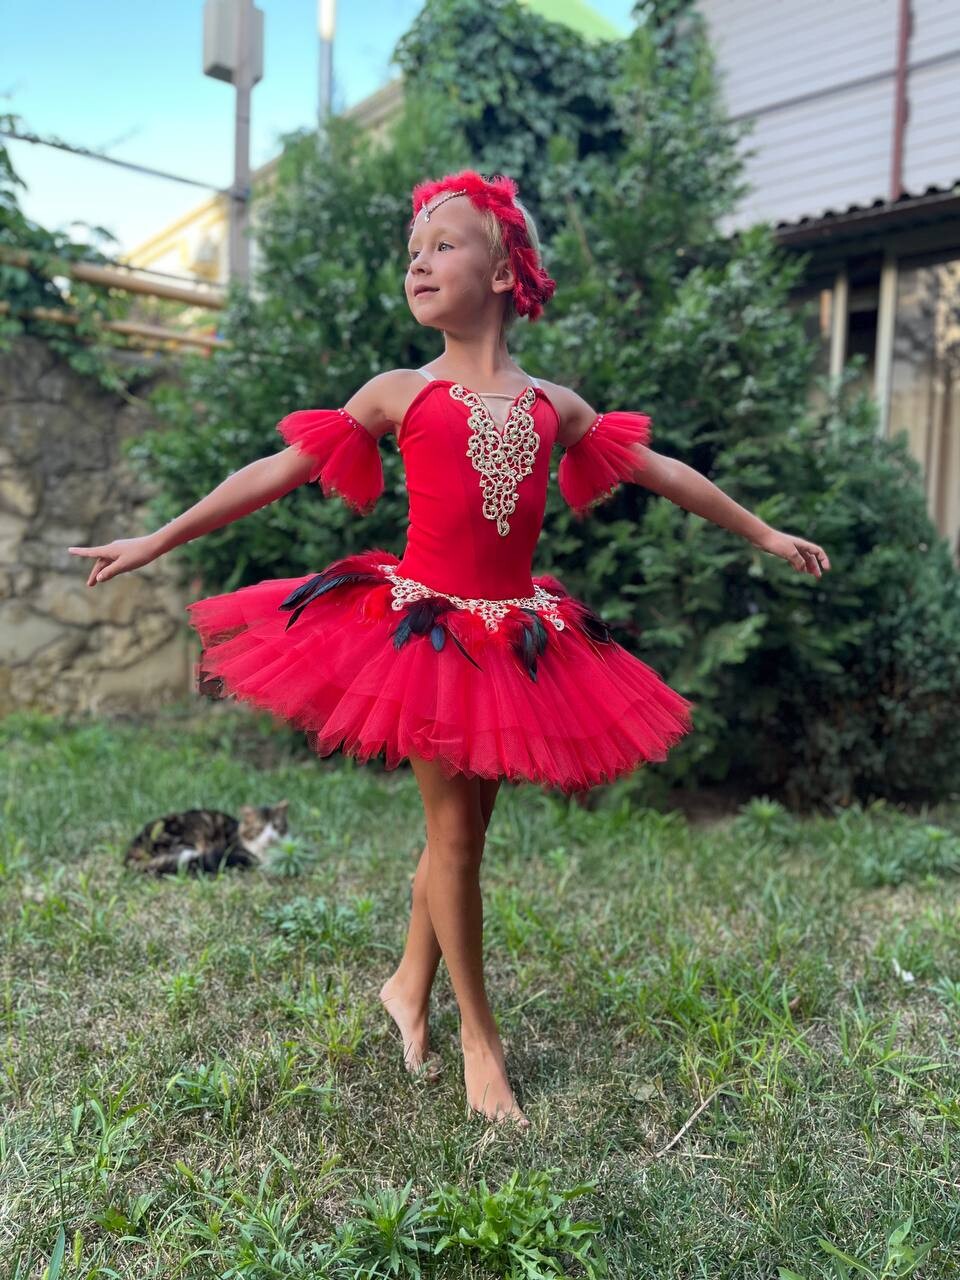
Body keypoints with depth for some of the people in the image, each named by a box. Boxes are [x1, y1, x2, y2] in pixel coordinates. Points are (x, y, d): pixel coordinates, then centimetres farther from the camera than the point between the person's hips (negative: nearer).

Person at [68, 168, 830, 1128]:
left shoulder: (552, 405, 9)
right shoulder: (399, 394, 3)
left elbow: (660, 470, 16)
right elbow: (278, 471, 5)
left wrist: (762, 534, 20)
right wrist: (156, 541, 5)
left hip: (517, 638, 3)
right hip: (421, 626, -3)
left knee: (464, 825, 10)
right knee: (453, 827, 1)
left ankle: (409, 985, 33)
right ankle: (479, 1035, 19)